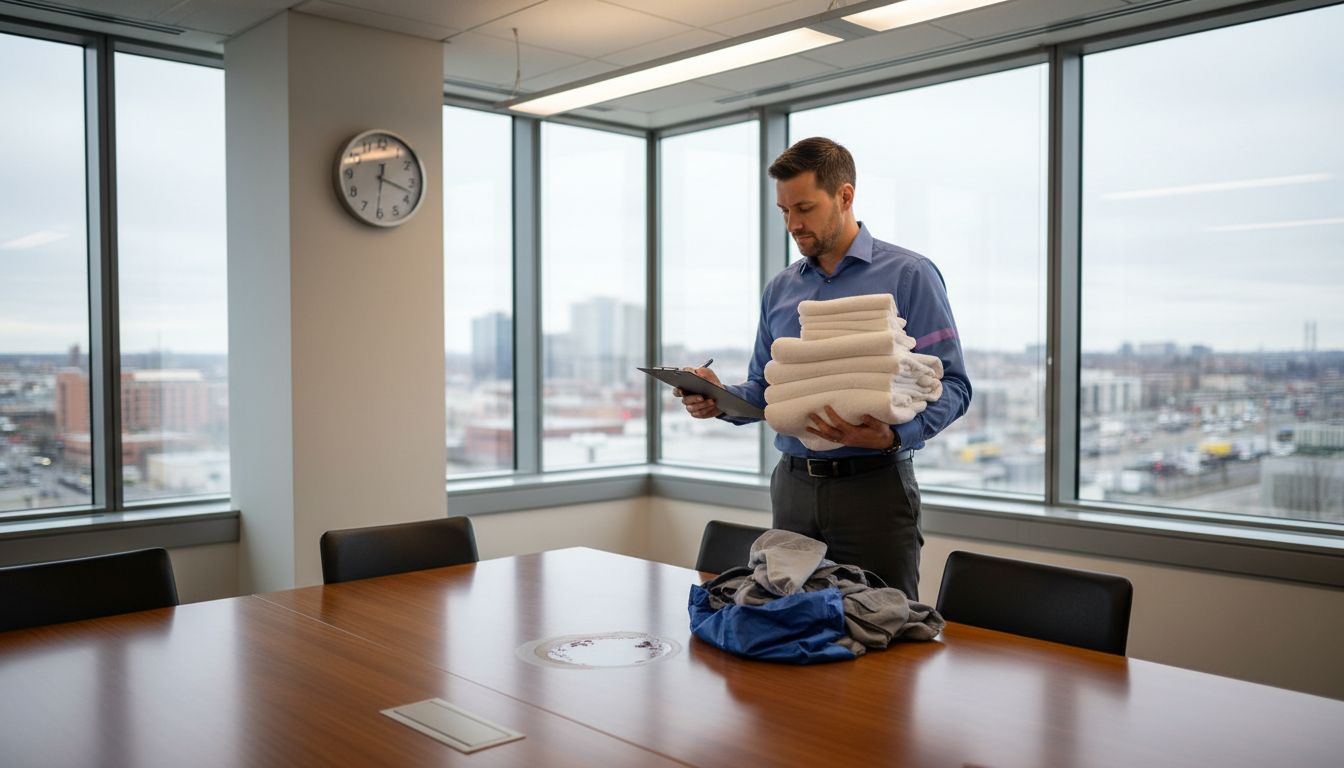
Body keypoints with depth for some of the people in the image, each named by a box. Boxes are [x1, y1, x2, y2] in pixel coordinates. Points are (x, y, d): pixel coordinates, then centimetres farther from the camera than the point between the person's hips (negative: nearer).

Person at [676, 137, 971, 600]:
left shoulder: (908, 275, -4)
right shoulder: (780, 290, 13)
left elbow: (950, 385, -10)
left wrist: (893, 435, -26)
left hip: (873, 486, -5)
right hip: (793, 487, 5)